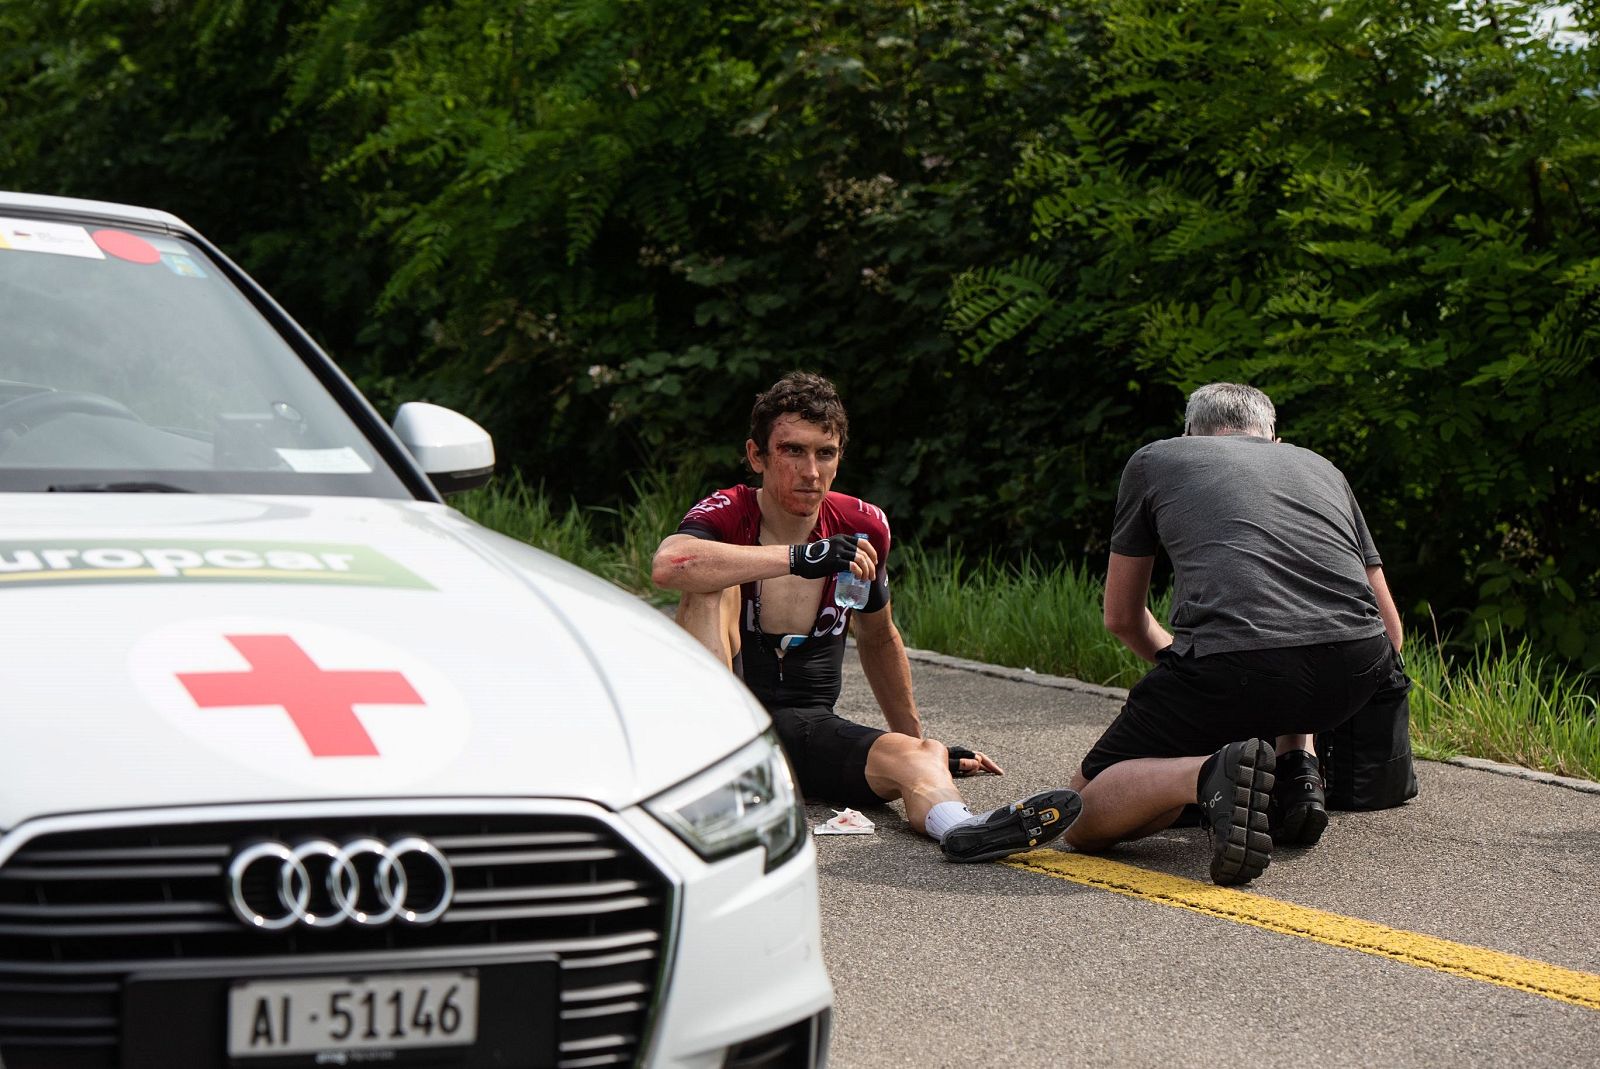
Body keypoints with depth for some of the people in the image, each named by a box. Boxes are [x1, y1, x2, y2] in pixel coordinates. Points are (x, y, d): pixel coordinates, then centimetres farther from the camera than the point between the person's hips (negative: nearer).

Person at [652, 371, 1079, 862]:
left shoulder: (863, 529, 4)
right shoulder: (728, 516, -9)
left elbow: (878, 640, 22)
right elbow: (668, 564, -34)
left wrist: (919, 741, 27)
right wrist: (800, 558, -38)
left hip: (811, 728, 3)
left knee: (915, 757, -26)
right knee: (715, 588, -25)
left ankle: (960, 827, -61)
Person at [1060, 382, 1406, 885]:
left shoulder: (1153, 460, 27)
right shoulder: (1321, 467, 33)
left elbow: (1122, 617, 35)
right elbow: (1390, 629, 34)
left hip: (1232, 665, -4)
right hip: (1358, 671, 4)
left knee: (1082, 820, 12)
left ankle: (1208, 773, -17)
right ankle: (1298, 770, 17)